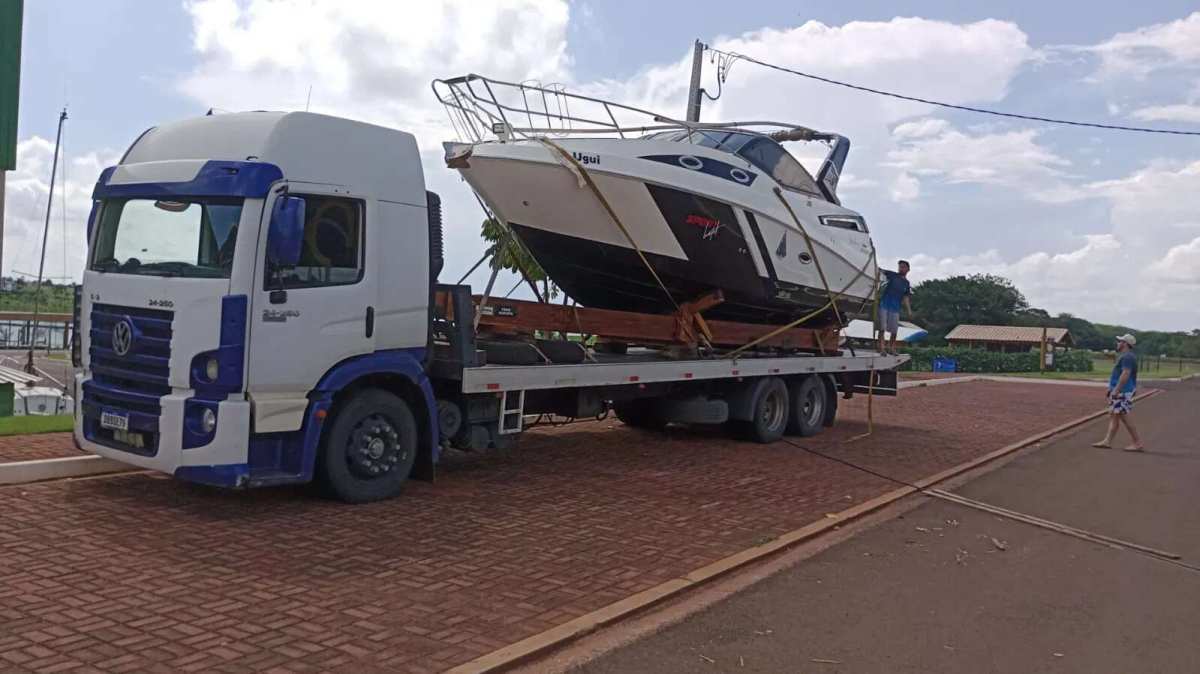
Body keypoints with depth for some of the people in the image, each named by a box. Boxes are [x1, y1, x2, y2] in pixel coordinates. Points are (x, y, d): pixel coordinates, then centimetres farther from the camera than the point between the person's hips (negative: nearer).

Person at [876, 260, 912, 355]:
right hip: (884, 304, -3)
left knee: (894, 329, 4)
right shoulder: (892, 275, 3)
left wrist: (909, 310, 0)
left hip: (896, 307, 3)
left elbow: (905, 298, 9)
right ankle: (881, 347, -10)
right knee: (882, 327, -8)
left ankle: (892, 348, 15)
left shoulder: (907, 284, 10)